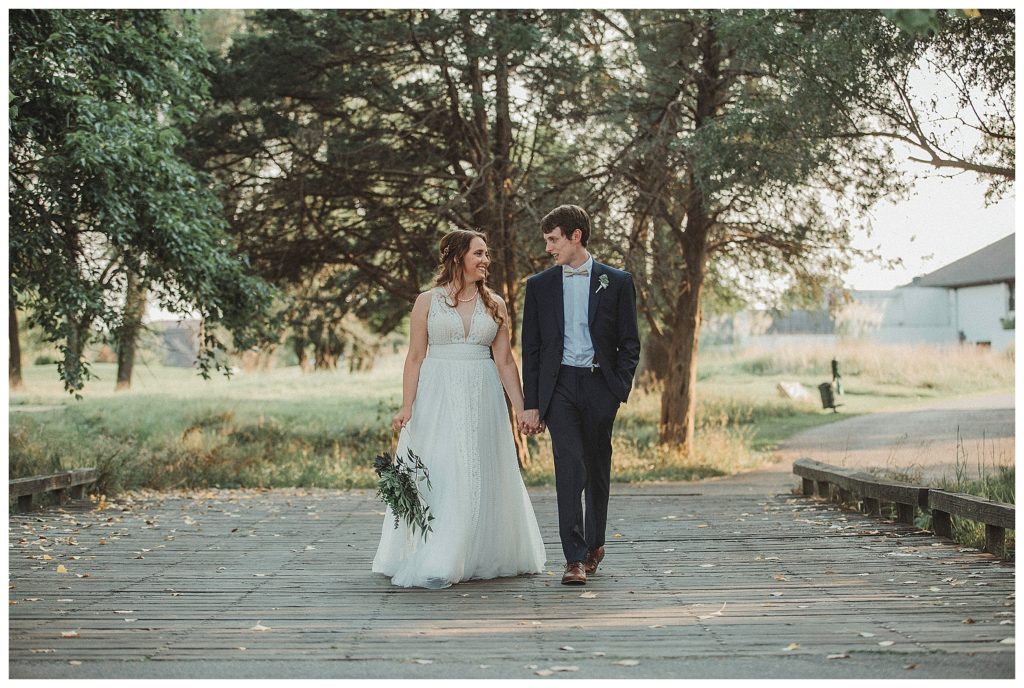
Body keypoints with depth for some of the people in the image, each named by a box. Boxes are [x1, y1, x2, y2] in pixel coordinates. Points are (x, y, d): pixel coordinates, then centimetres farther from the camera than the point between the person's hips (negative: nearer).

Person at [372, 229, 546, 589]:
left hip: (481, 398, 2)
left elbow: (505, 361, 7)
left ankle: (480, 557, 14)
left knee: (480, 477, 4)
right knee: (434, 476, -3)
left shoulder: (494, 304, 8)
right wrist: (406, 407, -8)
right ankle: (428, 563, 3)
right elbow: (415, 357, 0)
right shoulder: (427, 302, 2)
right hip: (437, 398, -2)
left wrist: (521, 408, 1)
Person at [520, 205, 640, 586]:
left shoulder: (617, 282, 4)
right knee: (569, 468, -13)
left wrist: (620, 389, -7)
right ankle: (575, 558, -14)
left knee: (597, 468, 10)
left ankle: (594, 543, 28)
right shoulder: (539, 285, 7)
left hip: (600, 384, 0)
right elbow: (531, 348, 7)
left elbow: (629, 343, 5)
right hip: (559, 385, 0)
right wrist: (531, 403, 1)